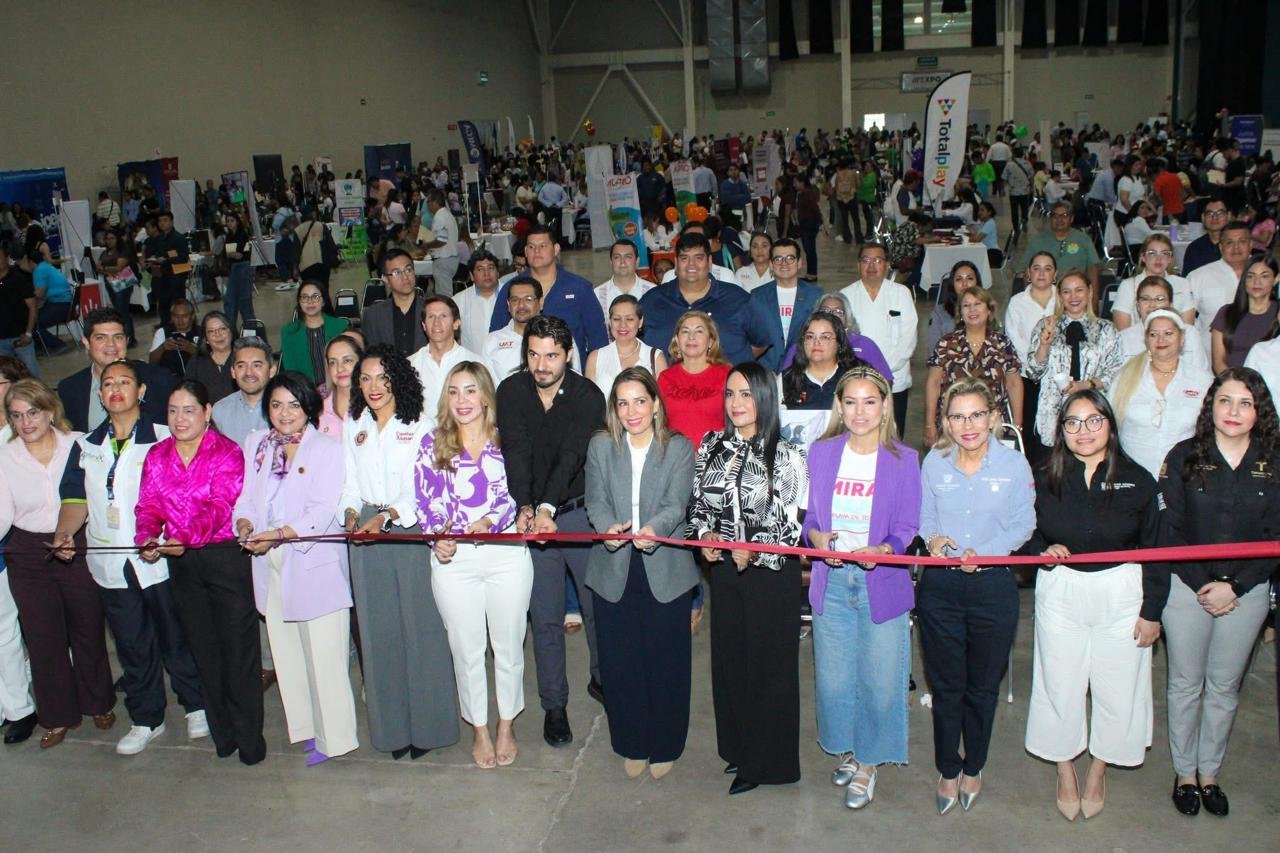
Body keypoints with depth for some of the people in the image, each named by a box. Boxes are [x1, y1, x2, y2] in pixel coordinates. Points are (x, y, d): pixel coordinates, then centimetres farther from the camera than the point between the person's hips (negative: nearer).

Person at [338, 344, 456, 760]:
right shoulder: (353, 427, 14)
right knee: (379, 632, 8)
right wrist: (351, 514, -4)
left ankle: (427, 725, 14)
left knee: (421, 627, 0)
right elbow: (350, 484, 15)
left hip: (411, 532, -4)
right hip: (366, 536, 4)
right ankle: (393, 727, 20)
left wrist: (386, 516, -19)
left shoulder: (421, 425, -2)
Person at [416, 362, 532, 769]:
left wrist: (488, 521, -18)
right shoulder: (433, 443, 5)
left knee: (509, 644, 11)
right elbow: (425, 499, 1)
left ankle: (506, 726, 30)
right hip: (453, 559, 1)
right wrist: (438, 537, -15)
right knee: (466, 649, 10)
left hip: (507, 552, 0)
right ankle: (480, 730, 28)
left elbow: (517, 492, -3)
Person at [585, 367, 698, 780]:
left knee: (666, 662, 6)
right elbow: (596, 501, -1)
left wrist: (653, 528, -32)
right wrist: (608, 528, -23)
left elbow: (675, 505, -11)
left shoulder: (679, 448, 0)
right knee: (620, 662, 9)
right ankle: (632, 746, 27)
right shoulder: (601, 446, 6)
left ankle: (664, 746, 26)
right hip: (613, 573, 2)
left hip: (666, 573, -2)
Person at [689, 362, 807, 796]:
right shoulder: (712, 446, 3)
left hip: (772, 573, -5)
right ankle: (738, 747, 32)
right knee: (729, 657, 14)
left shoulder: (785, 455, -11)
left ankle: (764, 760, 20)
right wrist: (704, 534, -6)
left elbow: (792, 524, -11)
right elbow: (698, 502, 11)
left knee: (769, 662, 5)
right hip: (724, 568, 5)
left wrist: (754, 551, -20)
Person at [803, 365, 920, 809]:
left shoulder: (904, 459, -6)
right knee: (833, 675, 11)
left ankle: (867, 764, 26)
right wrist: (817, 536, -15)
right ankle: (846, 749, 37)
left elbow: (907, 530, -5)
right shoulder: (821, 453, 2)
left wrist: (881, 550, -24)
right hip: (831, 580, 2)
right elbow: (809, 516, 7)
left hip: (883, 581, -2)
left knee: (879, 678, 5)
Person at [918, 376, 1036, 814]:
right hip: (941, 585, 1)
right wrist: (933, 537, -16)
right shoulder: (934, 462, -2)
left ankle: (973, 768, 35)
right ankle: (948, 769, 30)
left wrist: (984, 552, -18)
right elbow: (924, 517, 6)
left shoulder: (1014, 464, -7)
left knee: (982, 686, 14)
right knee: (945, 685, 11)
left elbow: (1023, 526, -3)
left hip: (993, 585, -1)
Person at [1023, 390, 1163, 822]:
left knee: (1116, 687, 7)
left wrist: (1151, 610, -1)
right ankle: (1066, 774, 28)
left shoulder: (1138, 480, -4)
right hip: (1060, 594, 1)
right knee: (1060, 685, 6)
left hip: (1120, 595, 0)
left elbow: (1154, 551, 0)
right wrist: (1043, 550, -14)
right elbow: (1025, 534, 8)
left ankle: (1097, 774, 30)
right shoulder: (1044, 478, -2)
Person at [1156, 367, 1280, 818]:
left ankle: (1209, 773, 30)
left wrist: (1234, 586, -12)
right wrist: (1200, 585, -13)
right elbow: (1168, 529, -6)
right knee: (1186, 684, 10)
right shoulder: (1184, 456, -6)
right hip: (1187, 588, -1)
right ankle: (1184, 773, 26)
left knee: (1224, 687, 14)